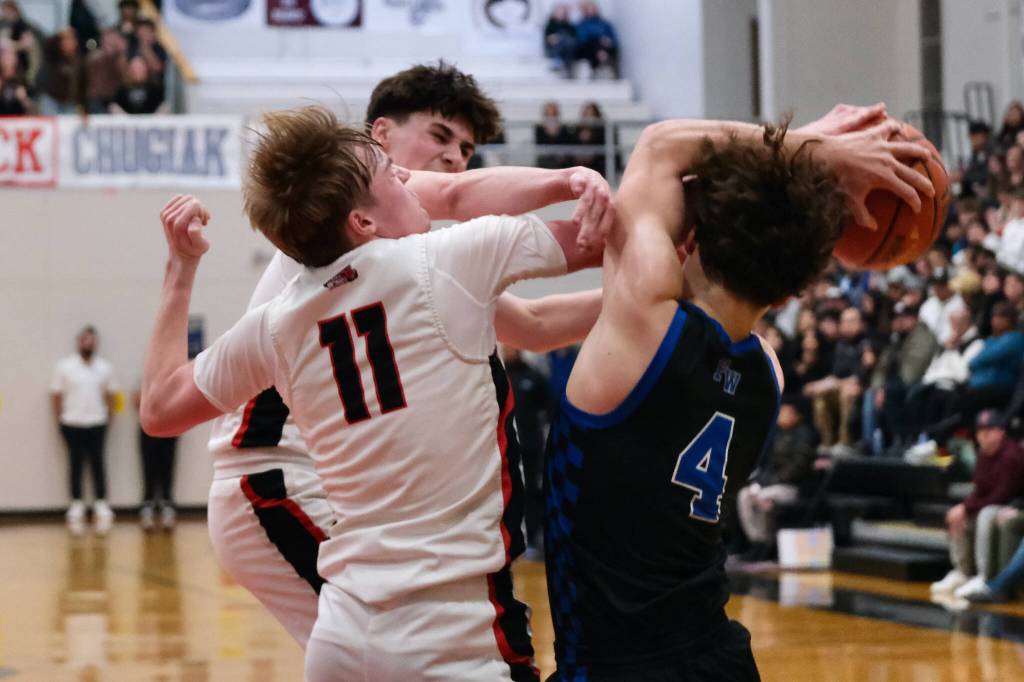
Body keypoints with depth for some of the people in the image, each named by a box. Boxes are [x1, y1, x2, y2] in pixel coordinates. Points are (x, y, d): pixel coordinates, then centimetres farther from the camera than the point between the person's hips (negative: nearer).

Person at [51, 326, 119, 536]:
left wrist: (108, 416, 4)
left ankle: (102, 507, 4)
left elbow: (110, 394, 13)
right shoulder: (64, 367, 1)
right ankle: (76, 507, 6)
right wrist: (59, 419, -1)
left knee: (97, 464, 1)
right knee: (76, 465, 1)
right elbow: (56, 395, 3)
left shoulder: (104, 368, 7)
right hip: (72, 424, -1)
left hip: (97, 424, 1)